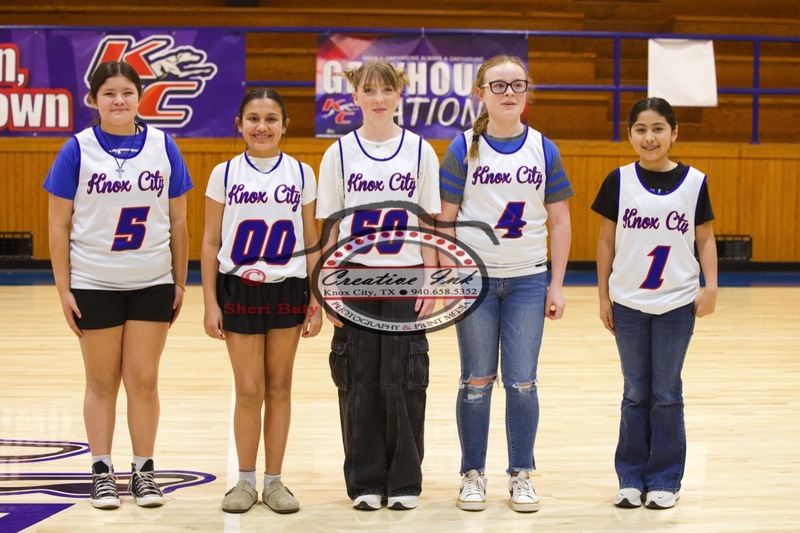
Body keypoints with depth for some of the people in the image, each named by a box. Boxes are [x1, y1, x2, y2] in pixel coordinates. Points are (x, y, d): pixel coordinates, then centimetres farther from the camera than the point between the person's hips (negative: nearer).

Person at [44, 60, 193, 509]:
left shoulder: (163, 147, 1)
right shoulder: (78, 150, -3)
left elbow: (178, 221, 6)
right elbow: (59, 225, -1)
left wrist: (180, 282, 5)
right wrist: (64, 288, -5)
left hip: (152, 283, 1)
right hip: (94, 283, -1)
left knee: (144, 380, 4)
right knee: (102, 381, 8)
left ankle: (144, 471, 15)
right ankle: (102, 472, 17)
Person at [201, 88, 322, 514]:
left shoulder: (301, 174, 3)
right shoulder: (224, 175, 1)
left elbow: (311, 243, 5)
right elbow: (210, 243, 2)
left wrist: (315, 302, 1)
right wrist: (210, 302, -3)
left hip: (287, 291, 1)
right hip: (239, 290, -1)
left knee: (279, 388, 6)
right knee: (249, 390, 0)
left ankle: (274, 481, 15)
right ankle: (245, 481, 13)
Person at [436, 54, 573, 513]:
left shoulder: (544, 150, 2)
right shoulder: (464, 148, -3)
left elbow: (560, 220, 5)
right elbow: (445, 220, -2)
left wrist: (557, 284, 1)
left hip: (528, 280, 1)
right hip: (476, 277, -1)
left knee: (522, 382, 3)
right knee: (477, 381, 7)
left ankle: (522, 474, 17)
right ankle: (473, 473, 19)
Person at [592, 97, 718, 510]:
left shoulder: (693, 182, -1)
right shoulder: (619, 181, -1)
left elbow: (706, 238, 3)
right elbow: (606, 240, 3)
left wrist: (711, 286, -9)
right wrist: (603, 295, 2)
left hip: (677, 304, 0)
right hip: (628, 303, 1)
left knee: (667, 394, 6)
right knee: (635, 393, 9)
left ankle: (665, 480, 16)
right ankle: (632, 478, 18)